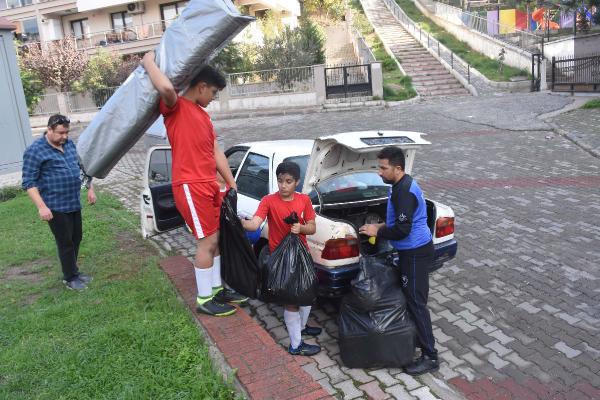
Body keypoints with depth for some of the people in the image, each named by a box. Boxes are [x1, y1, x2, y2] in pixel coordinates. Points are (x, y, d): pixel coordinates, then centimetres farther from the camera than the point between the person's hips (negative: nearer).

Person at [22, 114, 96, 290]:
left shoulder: (70, 143, 7)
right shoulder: (35, 150, -13)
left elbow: (82, 165, 20)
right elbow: (29, 182, -15)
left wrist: (90, 188, 15)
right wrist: (41, 206, -22)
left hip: (74, 203, 7)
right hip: (56, 207, -7)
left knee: (76, 239, 15)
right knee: (65, 242, 2)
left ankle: (73, 271, 32)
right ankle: (70, 278, 16)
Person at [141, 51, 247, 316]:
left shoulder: (203, 114, 20)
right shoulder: (175, 108, -7)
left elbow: (216, 152, 20)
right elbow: (166, 88, -32)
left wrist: (231, 183, 18)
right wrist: (149, 61, -13)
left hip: (209, 185, 9)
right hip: (190, 186, -9)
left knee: (216, 239, 14)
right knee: (207, 242, -4)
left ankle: (216, 289, 29)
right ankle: (204, 300, 10)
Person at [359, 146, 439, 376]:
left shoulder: (404, 192, -25)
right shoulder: (402, 185, 8)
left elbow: (402, 230, -27)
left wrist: (377, 232, -14)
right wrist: (383, 226, 9)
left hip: (415, 253, -10)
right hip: (412, 250, 10)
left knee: (416, 303, -4)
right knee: (409, 297, 21)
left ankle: (430, 357, 5)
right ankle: (413, 336, 37)